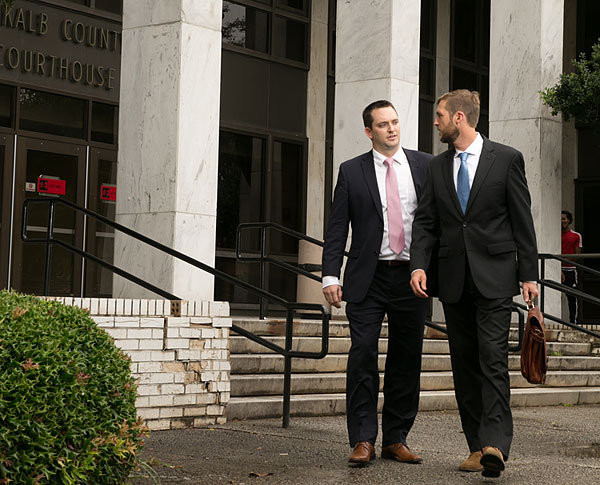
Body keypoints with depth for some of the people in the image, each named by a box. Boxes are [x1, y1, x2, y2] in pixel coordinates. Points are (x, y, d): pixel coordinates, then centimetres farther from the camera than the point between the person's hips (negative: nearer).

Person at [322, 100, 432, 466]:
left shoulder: (425, 165, 8)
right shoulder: (352, 171, 6)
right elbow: (337, 227, 3)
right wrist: (331, 275, -6)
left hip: (413, 276, 2)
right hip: (368, 278, -1)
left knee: (407, 360, 6)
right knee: (363, 356, -7)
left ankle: (396, 439, 15)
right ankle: (363, 440, -1)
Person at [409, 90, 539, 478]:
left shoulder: (506, 159, 0)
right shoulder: (437, 167, 12)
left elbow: (522, 220, 0)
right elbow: (425, 222, 10)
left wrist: (529, 275, -3)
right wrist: (419, 264, -7)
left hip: (494, 275, -5)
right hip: (454, 279, 5)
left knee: (493, 359, -13)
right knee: (464, 364, 6)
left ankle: (495, 443, -18)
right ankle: (477, 446, 11)